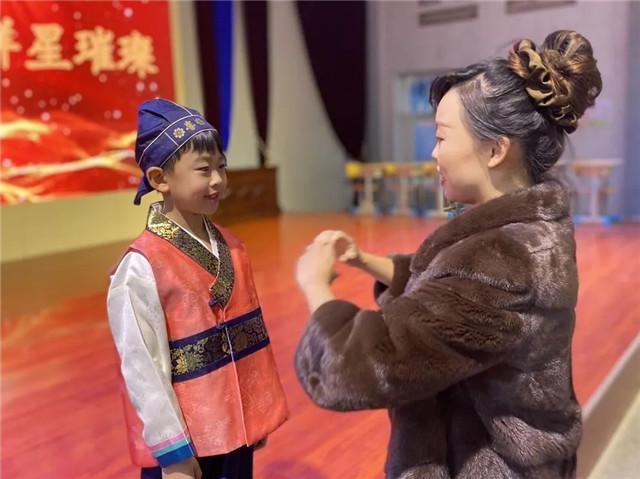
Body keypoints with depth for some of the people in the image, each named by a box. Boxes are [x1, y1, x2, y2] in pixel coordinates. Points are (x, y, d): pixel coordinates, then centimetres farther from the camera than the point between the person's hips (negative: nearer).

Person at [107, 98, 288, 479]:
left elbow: (249, 337, 6)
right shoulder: (142, 268, -20)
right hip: (183, 440, -6)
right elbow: (142, 368, -17)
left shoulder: (230, 245, 0)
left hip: (236, 427, 6)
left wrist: (259, 415, 10)